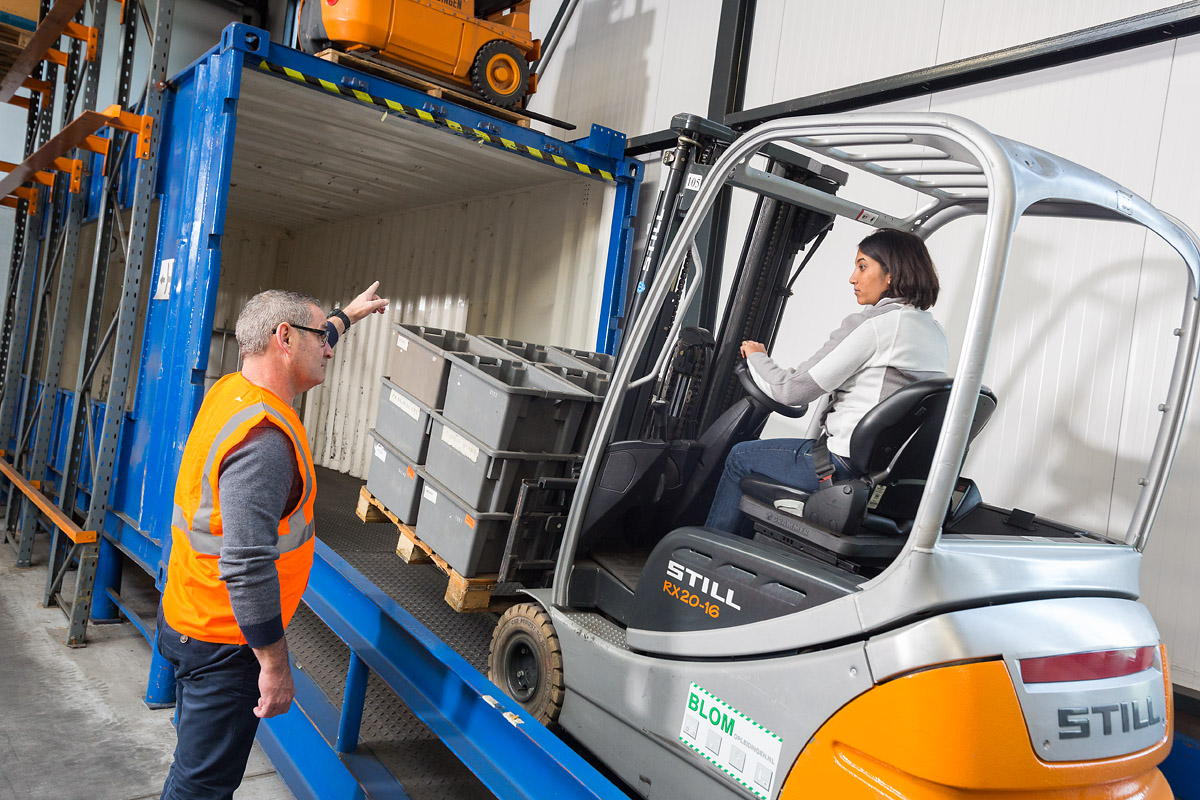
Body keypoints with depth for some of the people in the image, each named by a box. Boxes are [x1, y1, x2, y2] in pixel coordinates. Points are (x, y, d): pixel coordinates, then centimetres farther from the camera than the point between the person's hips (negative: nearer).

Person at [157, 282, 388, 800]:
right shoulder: (264, 442, -29)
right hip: (223, 645, -10)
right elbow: (248, 568, -33)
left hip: (188, 616, 10)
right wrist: (275, 664, -24)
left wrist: (348, 315, 37)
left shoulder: (232, 389, 1)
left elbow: (296, 354, 24)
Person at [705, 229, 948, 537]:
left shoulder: (869, 324, -16)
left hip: (852, 466, -9)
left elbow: (791, 390, -14)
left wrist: (757, 356, 6)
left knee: (741, 457, 14)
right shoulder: (935, 331, 9)